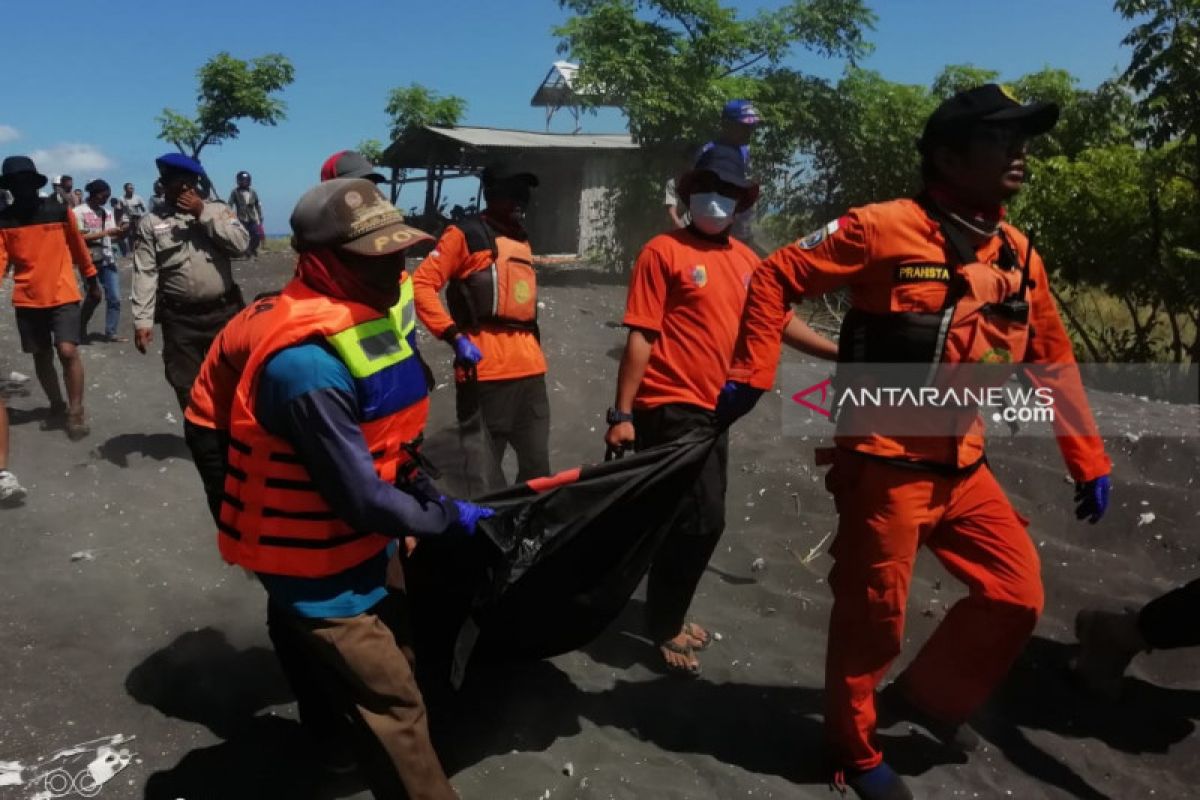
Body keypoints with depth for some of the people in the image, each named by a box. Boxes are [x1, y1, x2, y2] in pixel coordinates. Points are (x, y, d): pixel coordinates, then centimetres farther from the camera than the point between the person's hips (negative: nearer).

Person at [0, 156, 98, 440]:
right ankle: (57, 407, 29)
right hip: (27, 300, 2)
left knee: (68, 351, -13)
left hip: (63, 296, -2)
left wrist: (92, 280, 16)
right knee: (41, 357, 11)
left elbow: (79, 247, 8)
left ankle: (76, 412, 2)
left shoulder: (60, 211, -2)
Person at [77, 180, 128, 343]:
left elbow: (113, 238, 10)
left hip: (108, 260, 5)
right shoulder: (79, 212, -4)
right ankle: (81, 330, 14)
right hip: (90, 260, -5)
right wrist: (106, 232, -16)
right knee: (94, 296, -5)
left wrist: (122, 233, -11)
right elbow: (80, 237, -12)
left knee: (114, 297, -1)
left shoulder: (108, 213, 11)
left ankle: (110, 333, 5)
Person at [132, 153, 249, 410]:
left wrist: (203, 214, -11)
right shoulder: (151, 222, 3)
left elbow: (241, 243, -11)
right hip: (179, 319, 0)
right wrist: (142, 320, -9)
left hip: (223, 313, 0)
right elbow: (145, 274, -2)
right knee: (188, 389, 6)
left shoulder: (218, 210, 6)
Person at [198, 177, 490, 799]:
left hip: (361, 547, 9)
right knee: (393, 706, -2)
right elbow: (361, 497, -29)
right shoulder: (308, 364, -33)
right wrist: (450, 517, -17)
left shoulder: (382, 308, -3)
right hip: (318, 570, -9)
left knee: (393, 659, 27)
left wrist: (422, 493, 7)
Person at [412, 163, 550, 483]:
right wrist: (455, 336, -15)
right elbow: (421, 284, -8)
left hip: (530, 368, 7)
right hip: (486, 369, -7)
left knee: (537, 466, 11)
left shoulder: (522, 241, 22)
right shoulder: (465, 234, 0)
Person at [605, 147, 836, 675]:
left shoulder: (745, 259, 10)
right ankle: (664, 628, 12)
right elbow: (640, 337, -12)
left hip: (713, 408, 7)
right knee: (701, 520, -7)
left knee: (693, 520, 15)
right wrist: (622, 414, -14)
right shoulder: (664, 251, -8)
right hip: (672, 408, -7)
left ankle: (668, 616, 33)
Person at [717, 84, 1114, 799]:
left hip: (963, 467, 7)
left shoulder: (1018, 255, 7)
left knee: (1019, 595, 10)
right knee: (873, 617, 5)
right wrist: (753, 376, -15)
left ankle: (927, 696, 35)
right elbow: (774, 280, -10)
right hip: (886, 464, -7)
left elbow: (1053, 362, 15)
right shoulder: (886, 229, -14)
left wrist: (1090, 460, 16)